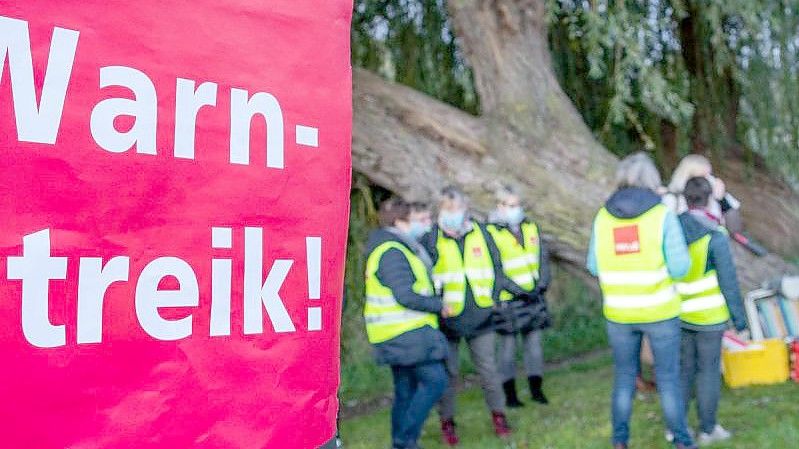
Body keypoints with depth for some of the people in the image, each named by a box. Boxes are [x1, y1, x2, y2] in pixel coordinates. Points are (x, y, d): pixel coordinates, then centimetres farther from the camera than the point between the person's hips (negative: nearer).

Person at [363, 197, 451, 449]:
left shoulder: (396, 249, 19)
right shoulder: (392, 252, -16)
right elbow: (405, 295, -23)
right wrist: (438, 305, -12)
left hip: (400, 334, 10)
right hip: (406, 333, -10)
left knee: (406, 390, 13)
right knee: (435, 380, -9)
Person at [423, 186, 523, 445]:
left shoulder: (481, 234, 2)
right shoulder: (432, 239, -7)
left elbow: (496, 268, 10)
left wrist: (493, 297, 1)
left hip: (480, 318, 2)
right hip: (447, 319, -2)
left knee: (488, 369, 10)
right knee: (448, 373, 9)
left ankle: (498, 414, 28)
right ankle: (447, 421, 25)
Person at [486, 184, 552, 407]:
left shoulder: (531, 228, 8)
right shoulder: (490, 232, -9)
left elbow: (542, 258, 12)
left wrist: (541, 284, 1)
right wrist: (513, 288, -14)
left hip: (533, 297, 5)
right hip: (507, 299, -5)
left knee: (534, 342, 9)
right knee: (508, 346, 3)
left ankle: (536, 389, 21)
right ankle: (510, 394, 13)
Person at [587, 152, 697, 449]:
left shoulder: (603, 216, -3)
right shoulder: (663, 215, -11)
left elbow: (595, 267, 3)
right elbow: (680, 268, -13)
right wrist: (672, 255, 8)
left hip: (619, 313, 2)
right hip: (660, 311, -2)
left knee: (624, 376, 17)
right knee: (668, 376, 13)